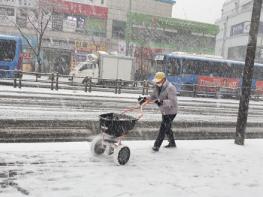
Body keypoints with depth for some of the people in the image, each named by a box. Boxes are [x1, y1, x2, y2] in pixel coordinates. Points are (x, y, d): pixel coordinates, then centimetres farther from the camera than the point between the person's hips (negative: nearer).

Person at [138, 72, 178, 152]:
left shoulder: (170, 88, -25)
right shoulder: (158, 86, 2)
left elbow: (172, 101, -31)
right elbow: (153, 96, 7)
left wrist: (161, 102, -44)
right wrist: (145, 99, -11)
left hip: (170, 112, -9)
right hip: (164, 111, 9)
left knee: (163, 128, -8)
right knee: (167, 128, 20)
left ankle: (157, 145, 1)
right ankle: (172, 143, 38)